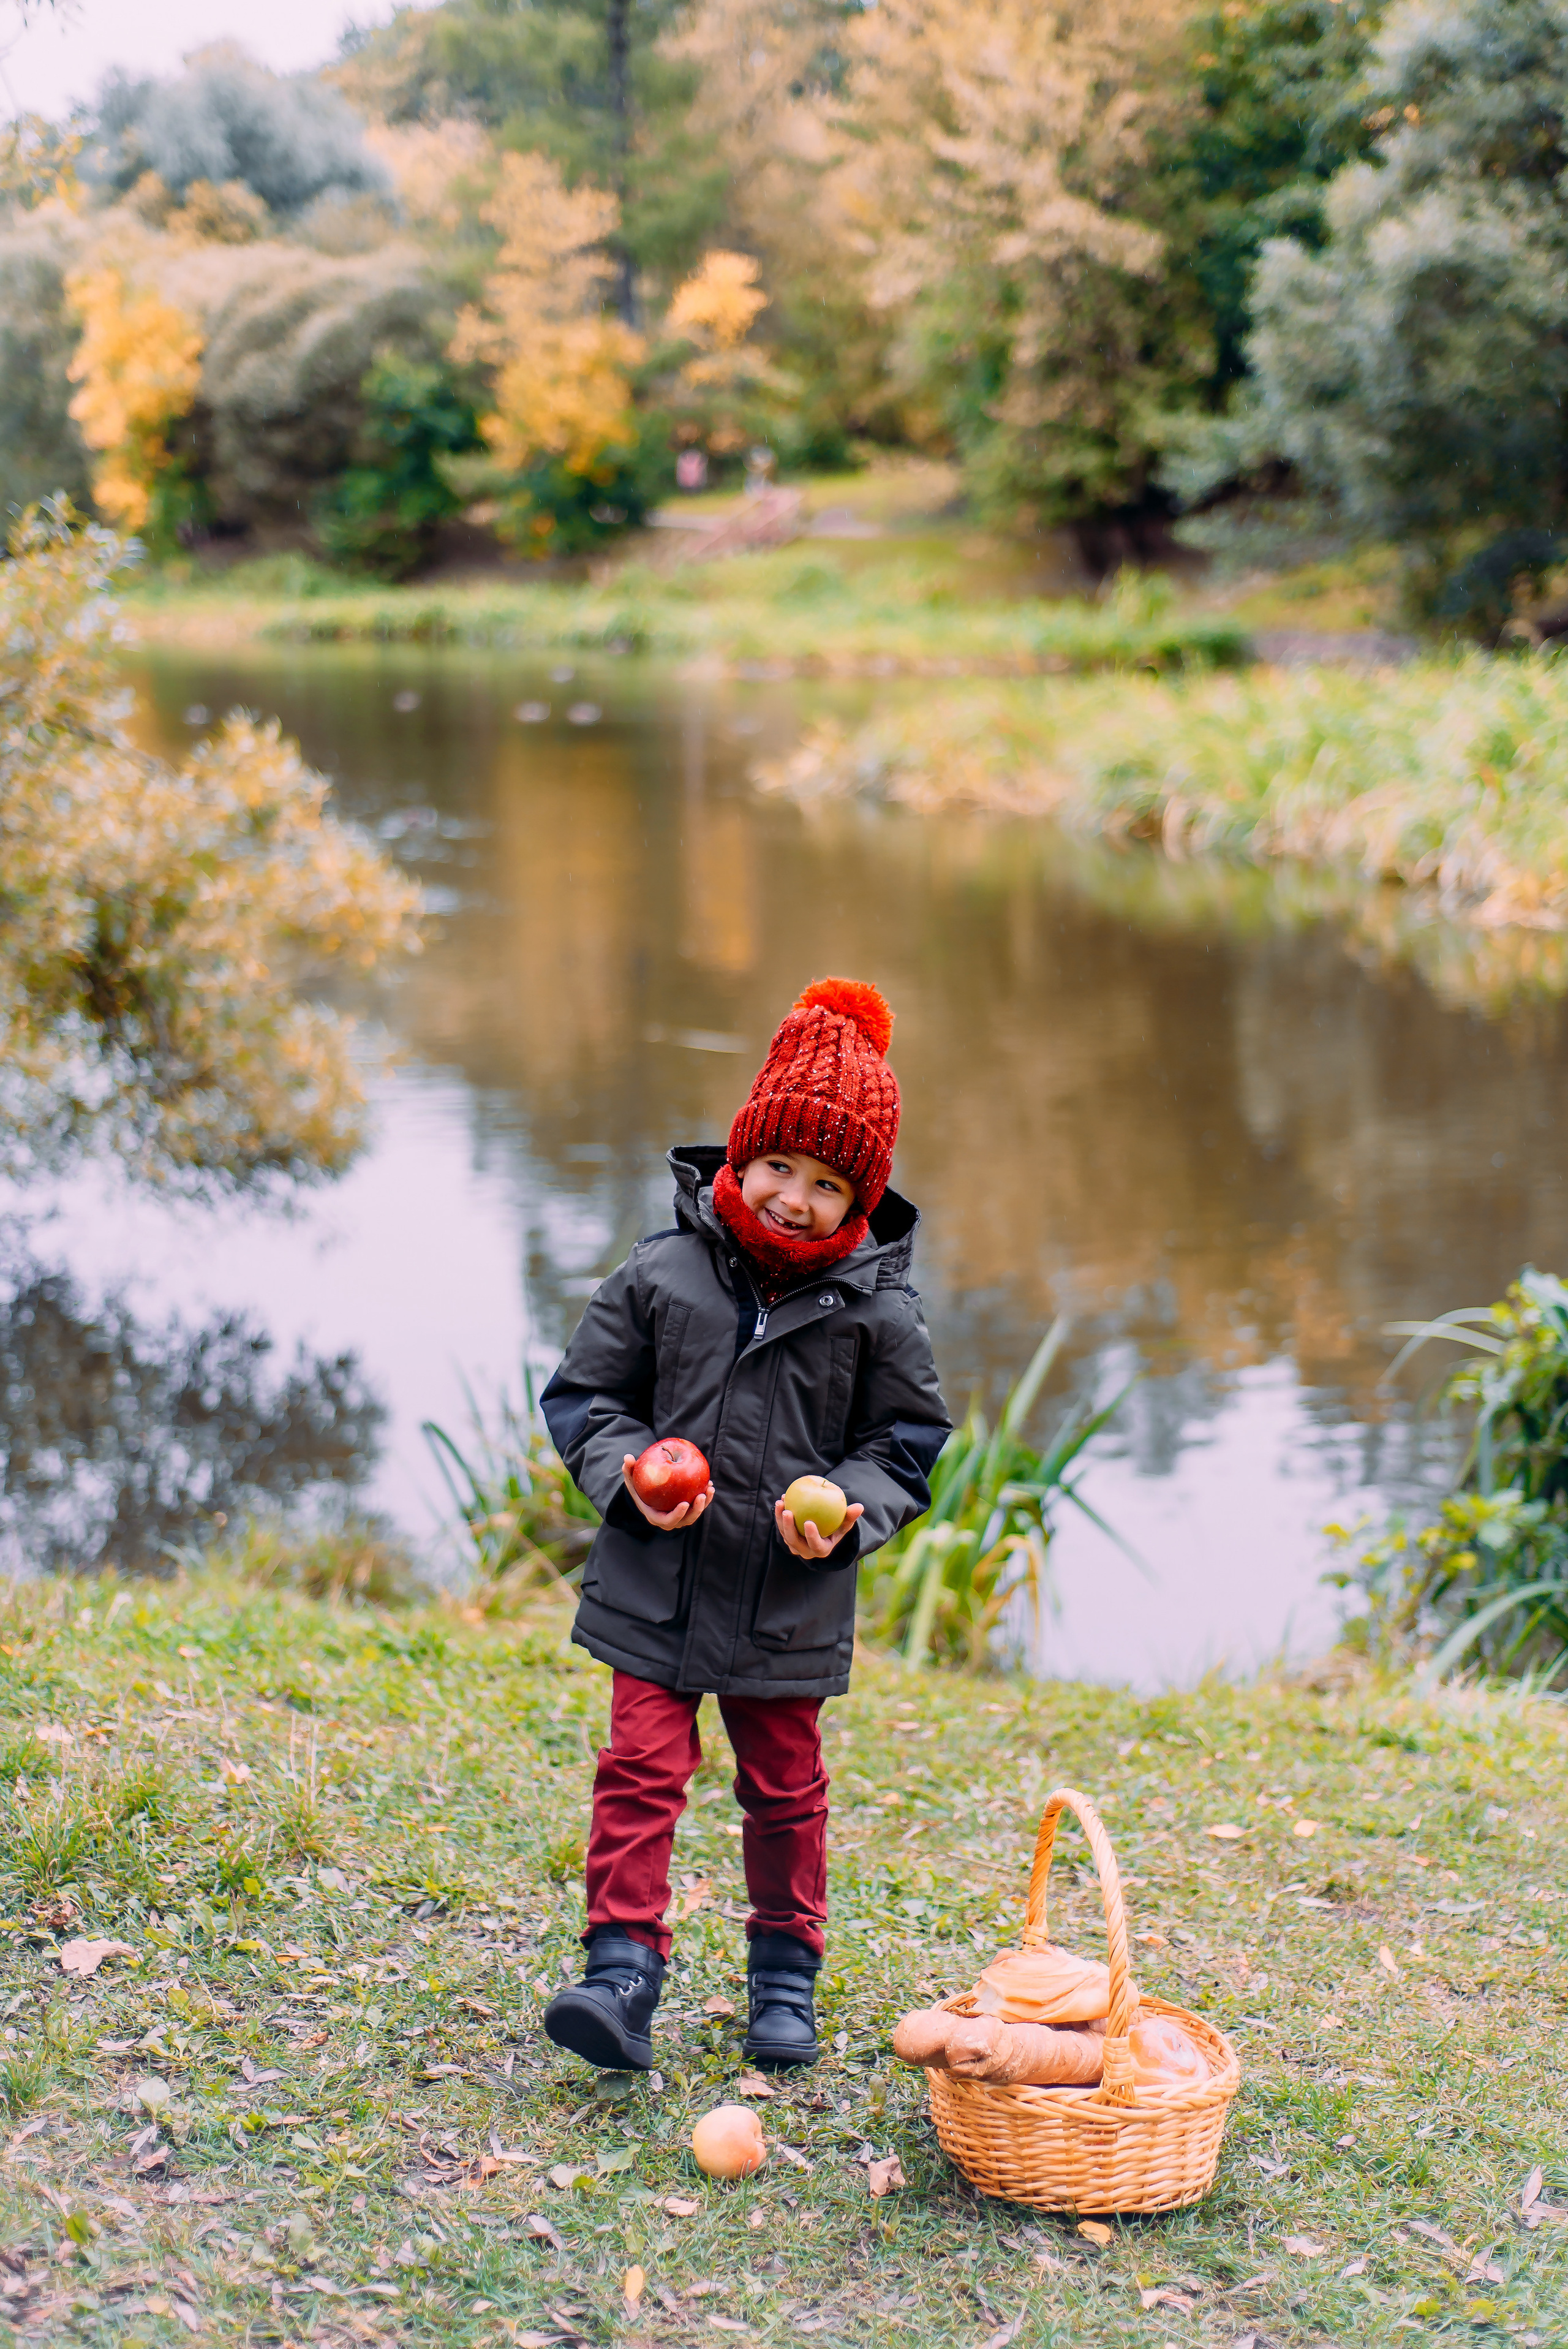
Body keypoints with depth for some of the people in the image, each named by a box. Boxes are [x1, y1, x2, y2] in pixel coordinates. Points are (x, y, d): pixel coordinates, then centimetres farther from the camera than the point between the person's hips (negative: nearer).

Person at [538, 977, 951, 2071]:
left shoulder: (878, 1309, -5)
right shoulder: (661, 1275, -5)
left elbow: (907, 1440, 3)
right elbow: (586, 1394, 3)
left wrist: (847, 1514, -15)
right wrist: (628, 1478, -14)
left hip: (792, 1604, 1)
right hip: (655, 1586, 0)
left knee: (785, 1790, 14)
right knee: (641, 1773, -3)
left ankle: (786, 1971, 30)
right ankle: (625, 1971, 3)